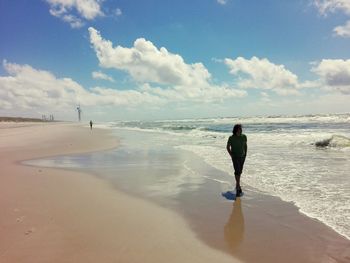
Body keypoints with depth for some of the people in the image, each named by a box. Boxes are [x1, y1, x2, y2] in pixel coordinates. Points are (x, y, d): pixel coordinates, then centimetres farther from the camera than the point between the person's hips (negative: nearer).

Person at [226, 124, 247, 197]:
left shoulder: (244, 137, -5)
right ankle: (238, 187, -9)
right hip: (235, 157, -4)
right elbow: (228, 147, -4)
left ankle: (237, 184, 34)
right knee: (237, 171, -14)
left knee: (240, 171, 16)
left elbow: (245, 145, 9)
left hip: (242, 156, 5)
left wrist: (245, 154, 4)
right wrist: (231, 155, -8)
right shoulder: (231, 138, -16)